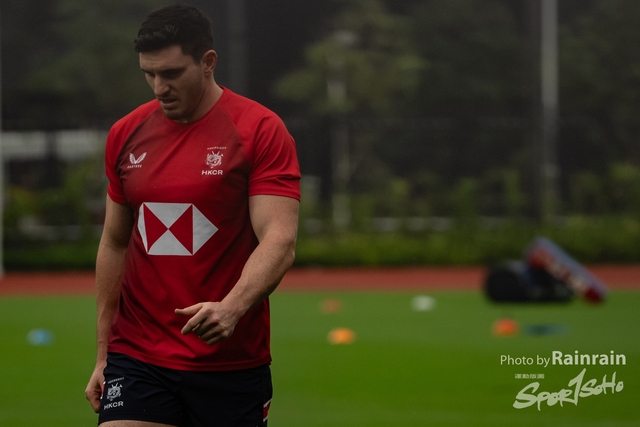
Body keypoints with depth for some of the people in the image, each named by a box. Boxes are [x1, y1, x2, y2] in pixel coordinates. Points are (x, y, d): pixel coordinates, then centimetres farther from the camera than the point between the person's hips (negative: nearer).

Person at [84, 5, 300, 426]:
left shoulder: (261, 131, -6)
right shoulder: (127, 135, 9)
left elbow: (280, 242, -14)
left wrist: (232, 308, -32)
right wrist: (103, 355, 15)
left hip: (232, 362, -3)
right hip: (136, 359, 3)